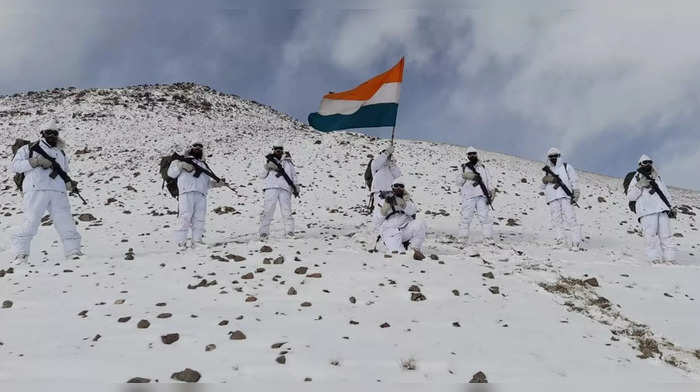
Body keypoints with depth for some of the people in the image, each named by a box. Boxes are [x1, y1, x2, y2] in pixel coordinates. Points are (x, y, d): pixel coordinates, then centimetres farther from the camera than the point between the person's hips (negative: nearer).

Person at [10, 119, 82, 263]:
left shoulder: (61, 154, 28)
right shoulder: (29, 148, 14)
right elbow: (14, 166, 6)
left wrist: (70, 185, 10)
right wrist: (35, 162, -8)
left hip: (58, 193, 4)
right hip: (36, 191, -4)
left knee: (66, 222, -5)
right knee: (31, 222, -10)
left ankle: (73, 252, -2)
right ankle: (21, 254, 0)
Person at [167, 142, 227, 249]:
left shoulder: (203, 165, 34)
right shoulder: (182, 160, 23)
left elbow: (209, 182, 25)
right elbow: (171, 173, 13)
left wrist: (217, 183, 7)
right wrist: (181, 165, -1)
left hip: (201, 194, 4)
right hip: (186, 192, -4)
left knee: (200, 218, -6)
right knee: (185, 217, -13)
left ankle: (196, 240, -4)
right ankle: (181, 242, -12)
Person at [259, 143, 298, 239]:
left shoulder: (288, 162, 21)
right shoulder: (270, 161, 20)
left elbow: (293, 176, 20)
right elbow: (262, 176, 15)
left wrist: (296, 188, 8)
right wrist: (267, 167, -2)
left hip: (285, 188, 0)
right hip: (271, 187, 0)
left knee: (286, 210, -8)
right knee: (268, 210, -8)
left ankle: (289, 231, -2)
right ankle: (264, 232, -6)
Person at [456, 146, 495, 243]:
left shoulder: (483, 168, 20)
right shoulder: (464, 168, 16)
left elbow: (489, 182, 17)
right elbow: (458, 182, 10)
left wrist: (492, 191, 2)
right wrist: (463, 176, -9)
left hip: (482, 196, 1)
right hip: (468, 196, -1)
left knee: (484, 216, -7)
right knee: (466, 217, -6)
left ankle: (488, 237, -6)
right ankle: (463, 237, 1)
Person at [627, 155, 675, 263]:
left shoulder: (658, 178, 26)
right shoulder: (637, 179, 13)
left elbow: (666, 194, 32)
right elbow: (630, 197, 3)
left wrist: (670, 208, 19)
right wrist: (639, 185, -10)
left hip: (662, 210, 4)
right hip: (647, 211, -4)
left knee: (665, 234, -5)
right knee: (651, 235, -18)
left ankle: (669, 258, -3)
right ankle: (655, 257, -15)